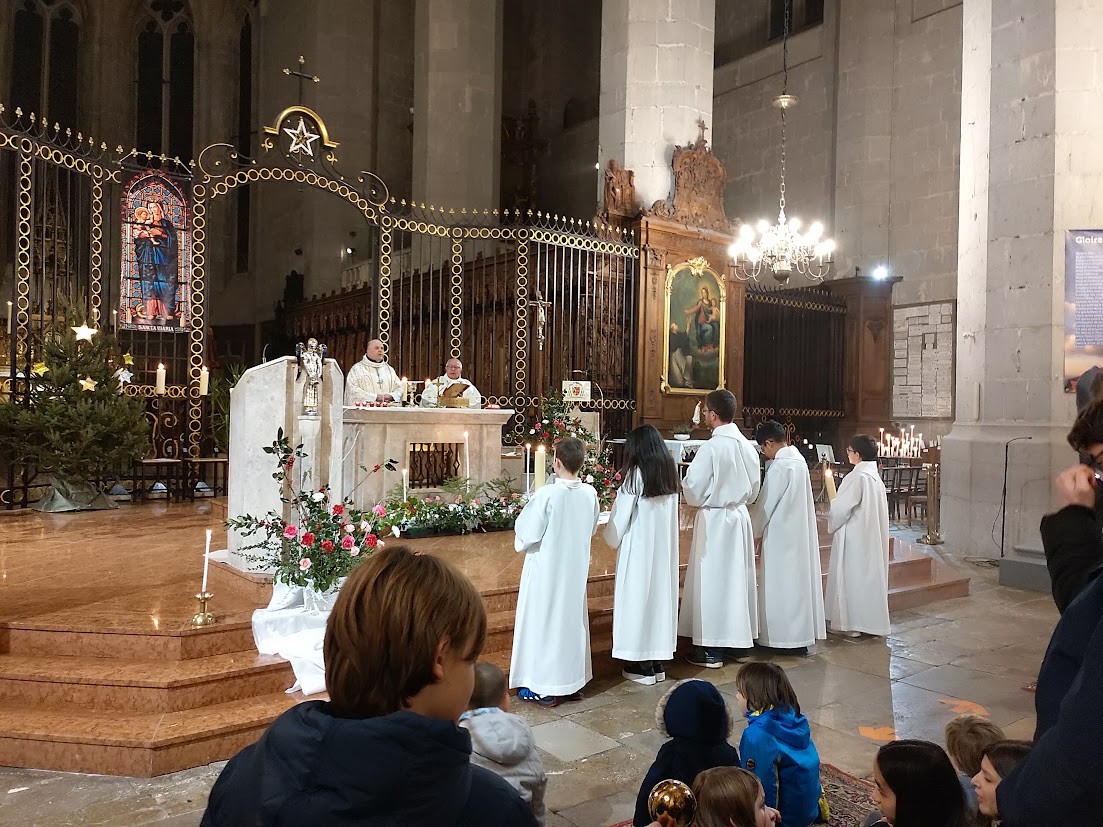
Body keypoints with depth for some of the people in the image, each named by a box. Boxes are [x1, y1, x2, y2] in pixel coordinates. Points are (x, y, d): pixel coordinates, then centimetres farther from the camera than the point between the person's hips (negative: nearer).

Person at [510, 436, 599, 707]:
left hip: (546, 572, -5)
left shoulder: (547, 495, -23)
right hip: (576, 571, 5)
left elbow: (525, 537, -17)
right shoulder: (590, 493, -6)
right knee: (572, 621, 17)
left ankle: (544, 689, 14)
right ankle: (573, 682, 28)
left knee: (543, 622, 7)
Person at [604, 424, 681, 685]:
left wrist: (612, 539, 7)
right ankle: (659, 662, 20)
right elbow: (670, 511, 12)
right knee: (661, 594, 12)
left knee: (638, 595, 2)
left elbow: (622, 514, -10)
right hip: (665, 546, 6)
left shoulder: (637, 473, -14)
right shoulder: (670, 471, 4)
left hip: (640, 547, -6)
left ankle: (643, 666, 8)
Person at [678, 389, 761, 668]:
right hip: (740, 516, 7)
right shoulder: (748, 446, 2)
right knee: (737, 577, 15)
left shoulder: (711, 447, -19)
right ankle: (739, 641, 25)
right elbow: (754, 488, 12)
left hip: (714, 519, -7)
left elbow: (693, 489, -15)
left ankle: (712, 650, 7)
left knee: (711, 580, 1)